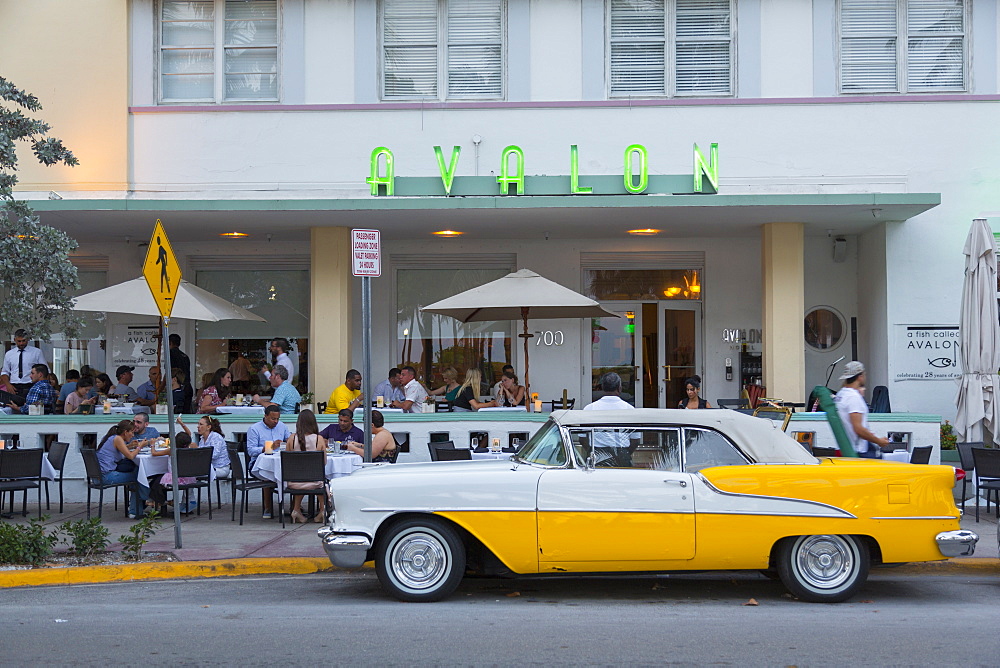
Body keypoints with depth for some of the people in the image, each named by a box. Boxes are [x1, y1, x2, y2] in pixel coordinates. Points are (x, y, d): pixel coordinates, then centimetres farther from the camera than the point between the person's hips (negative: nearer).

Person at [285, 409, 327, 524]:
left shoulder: (292, 438, -7)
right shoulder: (319, 439, -10)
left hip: (293, 483, 1)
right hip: (314, 483, -1)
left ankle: (296, 509, 40)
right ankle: (322, 511, 39)